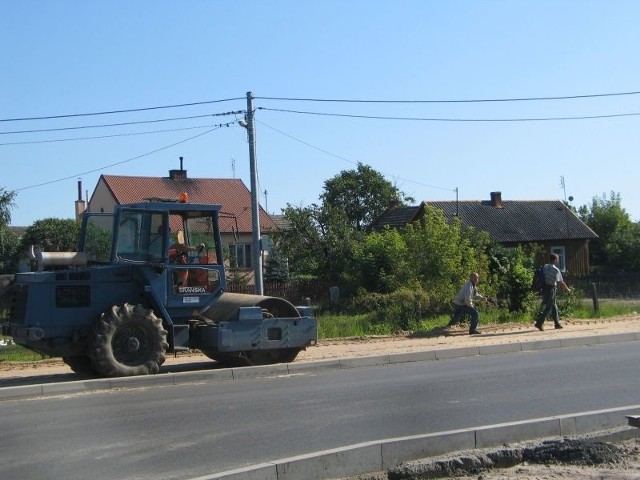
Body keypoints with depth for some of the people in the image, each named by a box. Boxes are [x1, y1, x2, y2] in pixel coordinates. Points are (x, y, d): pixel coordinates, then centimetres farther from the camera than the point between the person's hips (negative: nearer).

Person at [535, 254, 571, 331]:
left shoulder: (544, 267, 9)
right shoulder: (556, 270, -12)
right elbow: (560, 282, -11)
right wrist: (567, 289, 7)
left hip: (544, 288, 8)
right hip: (551, 289, -8)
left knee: (554, 306, 17)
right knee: (548, 307, -4)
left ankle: (557, 323, 25)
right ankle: (539, 323, -12)